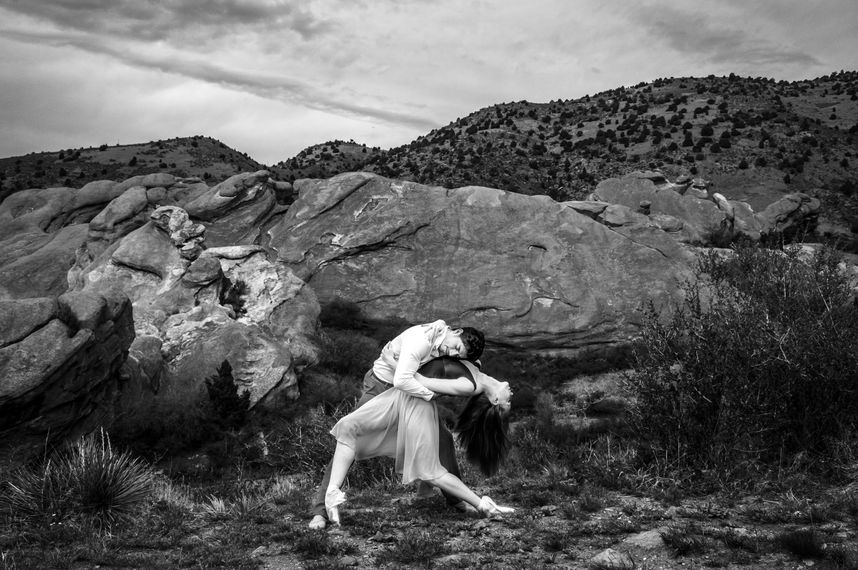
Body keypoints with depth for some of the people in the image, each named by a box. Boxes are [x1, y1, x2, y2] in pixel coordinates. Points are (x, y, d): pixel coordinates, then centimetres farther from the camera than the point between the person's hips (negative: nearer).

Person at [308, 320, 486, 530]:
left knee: (443, 437, 2)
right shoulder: (421, 339, -35)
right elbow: (402, 380, -42)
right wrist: (430, 394, -31)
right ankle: (320, 509, -7)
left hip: (408, 393, 7)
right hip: (379, 386, -7)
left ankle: (455, 498, 19)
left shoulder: (446, 348, -9)